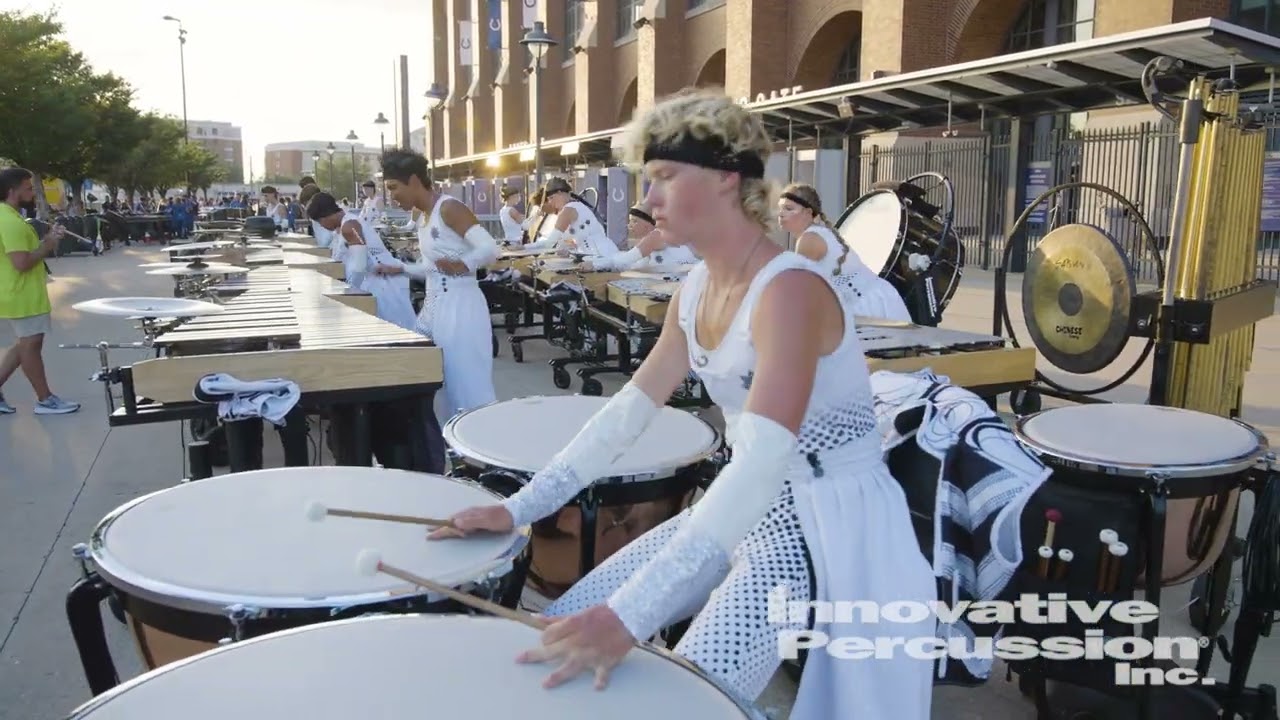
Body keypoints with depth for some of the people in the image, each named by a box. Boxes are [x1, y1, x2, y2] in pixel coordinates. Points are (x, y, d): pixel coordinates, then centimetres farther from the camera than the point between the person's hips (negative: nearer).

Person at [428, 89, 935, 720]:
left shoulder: (790, 288, -25)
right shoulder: (696, 288, 3)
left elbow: (764, 461, -36)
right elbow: (629, 410, 6)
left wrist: (631, 613, -42)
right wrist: (518, 508, 2)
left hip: (824, 525, -8)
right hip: (743, 509, 8)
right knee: (564, 628, 2)